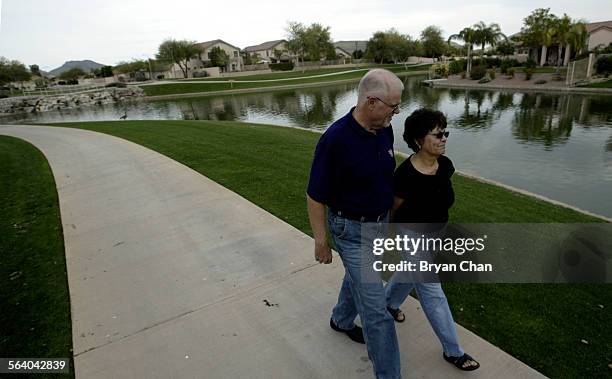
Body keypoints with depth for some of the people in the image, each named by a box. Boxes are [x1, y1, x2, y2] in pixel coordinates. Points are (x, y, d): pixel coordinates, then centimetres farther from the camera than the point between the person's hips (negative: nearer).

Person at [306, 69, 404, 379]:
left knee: (358, 276, 29)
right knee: (376, 307, 0)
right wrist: (321, 242, -12)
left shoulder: (384, 130, -6)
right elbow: (315, 196, -20)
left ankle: (341, 320, 57)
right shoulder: (335, 139, -28)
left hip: (379, 222, 8)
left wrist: (391, 213, 19)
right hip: (351, 230, -8)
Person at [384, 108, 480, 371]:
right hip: (411, 237, -7)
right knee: (432, 293, 5)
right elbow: (394, 208, -12)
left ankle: (389, 303, 57)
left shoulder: (445, 165, -11)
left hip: (434, 233, 7)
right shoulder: (406, 174, -30)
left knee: (410, 275, 28)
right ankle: (453, 351, 23)